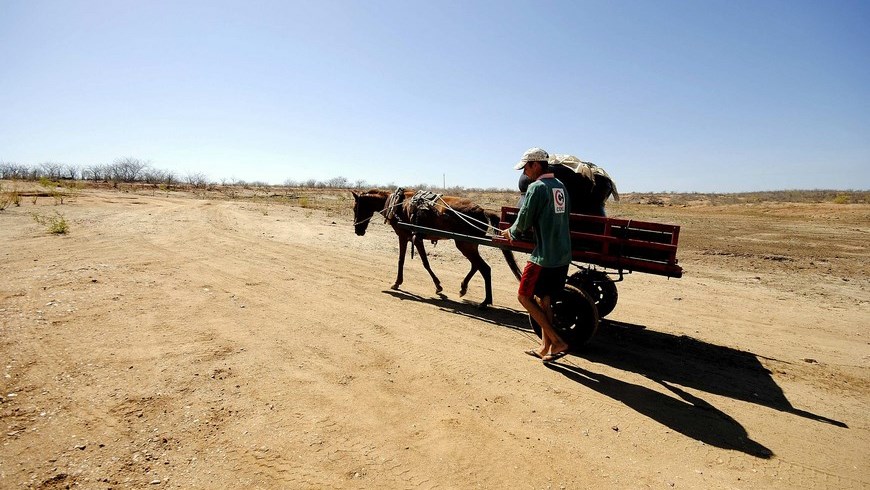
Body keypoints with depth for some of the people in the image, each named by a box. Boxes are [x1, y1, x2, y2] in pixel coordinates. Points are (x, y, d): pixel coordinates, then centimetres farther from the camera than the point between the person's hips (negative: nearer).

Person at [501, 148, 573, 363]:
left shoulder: (537, 187, -13)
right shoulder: (560, 186, 12)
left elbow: (524, 220, -12)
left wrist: (511, 233, 10)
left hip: (544, 255, -9)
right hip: (563, 254, 9)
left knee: (524, 297, 4)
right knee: (544, 299, 17)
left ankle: (557, 342, 4)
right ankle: (545, 347, 24)